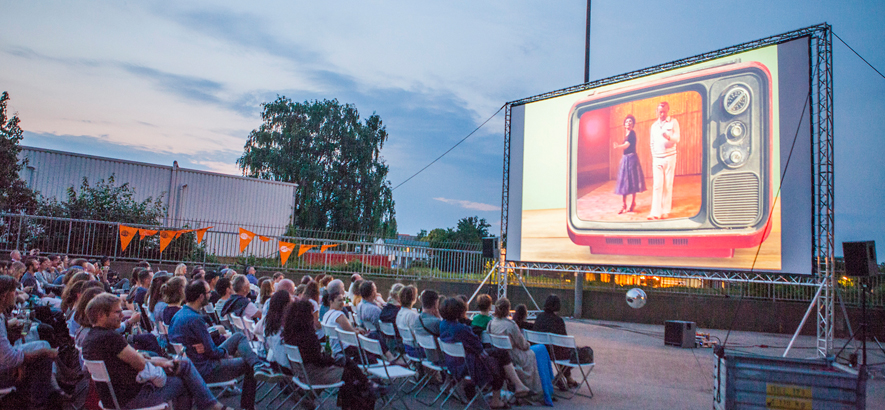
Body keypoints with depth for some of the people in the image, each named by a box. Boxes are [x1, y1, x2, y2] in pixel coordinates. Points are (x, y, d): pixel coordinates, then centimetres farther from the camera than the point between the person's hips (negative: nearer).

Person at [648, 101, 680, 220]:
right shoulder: (654, 125, 13)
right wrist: (653, 157, 8)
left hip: (669, 157, -2)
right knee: (657, 185, -5)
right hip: (657, 158, 2)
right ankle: (655, 212, -10)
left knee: (668, 185, 0)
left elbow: (677, 139, -6)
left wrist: (669, 137, -27)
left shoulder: (673, 122, 2)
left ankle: (666, 211, 7)